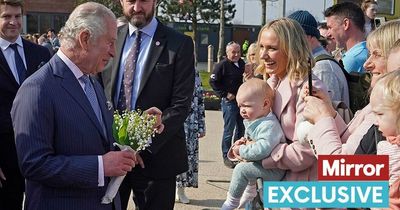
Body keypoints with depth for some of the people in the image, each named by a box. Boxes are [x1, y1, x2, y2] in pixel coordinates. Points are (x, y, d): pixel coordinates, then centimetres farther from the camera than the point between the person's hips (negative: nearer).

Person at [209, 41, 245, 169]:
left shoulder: (242, 64, 10)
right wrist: (225, 94, -14)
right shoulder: (222, 65, -10)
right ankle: (226, 156, 5)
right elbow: (213, 81, -11)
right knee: (229, 130, -3)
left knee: (241, 128, 14)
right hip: (229, 101, -7)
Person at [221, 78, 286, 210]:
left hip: (273, 170, -11)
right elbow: (251, 139, 25)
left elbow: (262, 149, -38)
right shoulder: (252, 120, 5)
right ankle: (250, 191, 50)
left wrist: (241, 150, -26)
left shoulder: (269, 125, -27)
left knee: (241, 169, -20)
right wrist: (243, 141, 4)